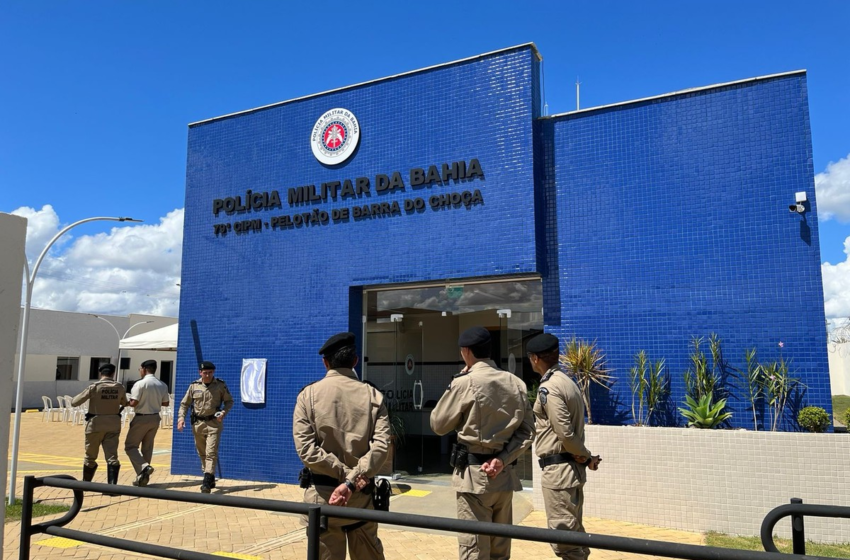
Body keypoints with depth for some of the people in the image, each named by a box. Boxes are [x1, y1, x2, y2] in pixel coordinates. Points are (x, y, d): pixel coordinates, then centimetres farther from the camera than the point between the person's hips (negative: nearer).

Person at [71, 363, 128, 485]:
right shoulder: (120, 387, 0)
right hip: (113, 425, 2)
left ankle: (86, 483, 31)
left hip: (96, 424, -2)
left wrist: (73, 399, 17)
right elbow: (124, 403, 18)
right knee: (112, 456, -1)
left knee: (90, 456, 15)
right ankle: (112, 484, -15)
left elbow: (74, 402, -6)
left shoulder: (94, 387, -10)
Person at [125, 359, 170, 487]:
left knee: (130, 446, 5)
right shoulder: (162, 385, 3)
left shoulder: (140, 383, -15)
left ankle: (144, 467, -16)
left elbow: (134, 403, -18)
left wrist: (127, 402, 3)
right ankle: (143, 477, 19)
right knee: (147, 448, 15)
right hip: (155, 418, 6)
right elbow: (166, 403, 8)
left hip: (142, 419, -6)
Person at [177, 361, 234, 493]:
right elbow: (184, 403, 9)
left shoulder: (220, 385, -3)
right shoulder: (194, 386, 2)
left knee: (211, 453, -11)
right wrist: (181, 417, -6)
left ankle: (207, 482, -13)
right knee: (202, 454, 12)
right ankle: (210, 479, 26)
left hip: (214, 423, -3)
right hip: (198, 423, 3)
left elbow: (229, 401, 4)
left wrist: (224, 412, -14)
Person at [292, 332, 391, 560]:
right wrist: (351, 482, -15)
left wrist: (344, 473, -11)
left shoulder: (309, 394, -2)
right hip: (361, 494, 1)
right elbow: (381, 446, -13)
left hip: (321, 493, -1)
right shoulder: (373, 395, 0)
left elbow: (306, 448, -12)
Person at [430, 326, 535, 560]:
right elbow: (527, 431, 3)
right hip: (504, 475, 6)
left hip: (474, 474, -6)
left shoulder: (464, 383, -12)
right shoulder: (516, 383, 4)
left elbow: (438, 425, -2)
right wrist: (503, 459, -4)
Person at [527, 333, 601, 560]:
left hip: (558, 469, -10)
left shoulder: (548, 388, -17)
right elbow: (570, 429, 10)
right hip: (572, 467, 10)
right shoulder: (567, 381, 12)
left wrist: (586, 457, -7)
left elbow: (565, 433, -20)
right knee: (573, 533, 17)